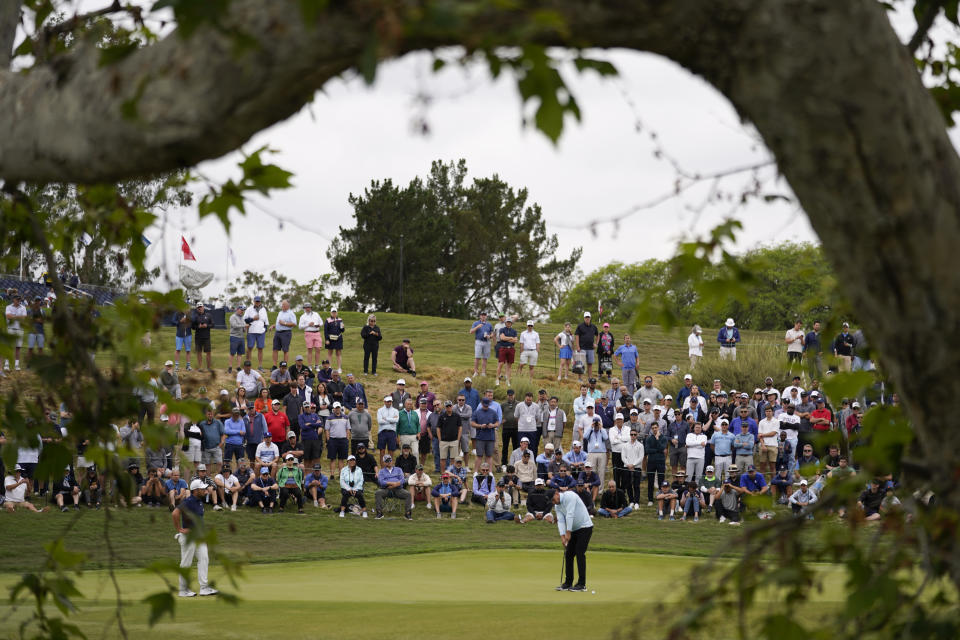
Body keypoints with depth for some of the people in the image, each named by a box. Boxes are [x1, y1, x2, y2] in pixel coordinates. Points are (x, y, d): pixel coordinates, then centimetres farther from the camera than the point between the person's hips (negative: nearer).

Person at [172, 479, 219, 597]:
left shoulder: (200, 502, 11)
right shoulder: (188, 502, -17)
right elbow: (175, 514, -28)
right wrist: (180, 529, -21)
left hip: (199, 536, 8)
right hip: (188, 536, -8)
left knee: (204, 559, 1)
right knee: (186, 563, -1)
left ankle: (204, 587, 2)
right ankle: (183, 590, 6)